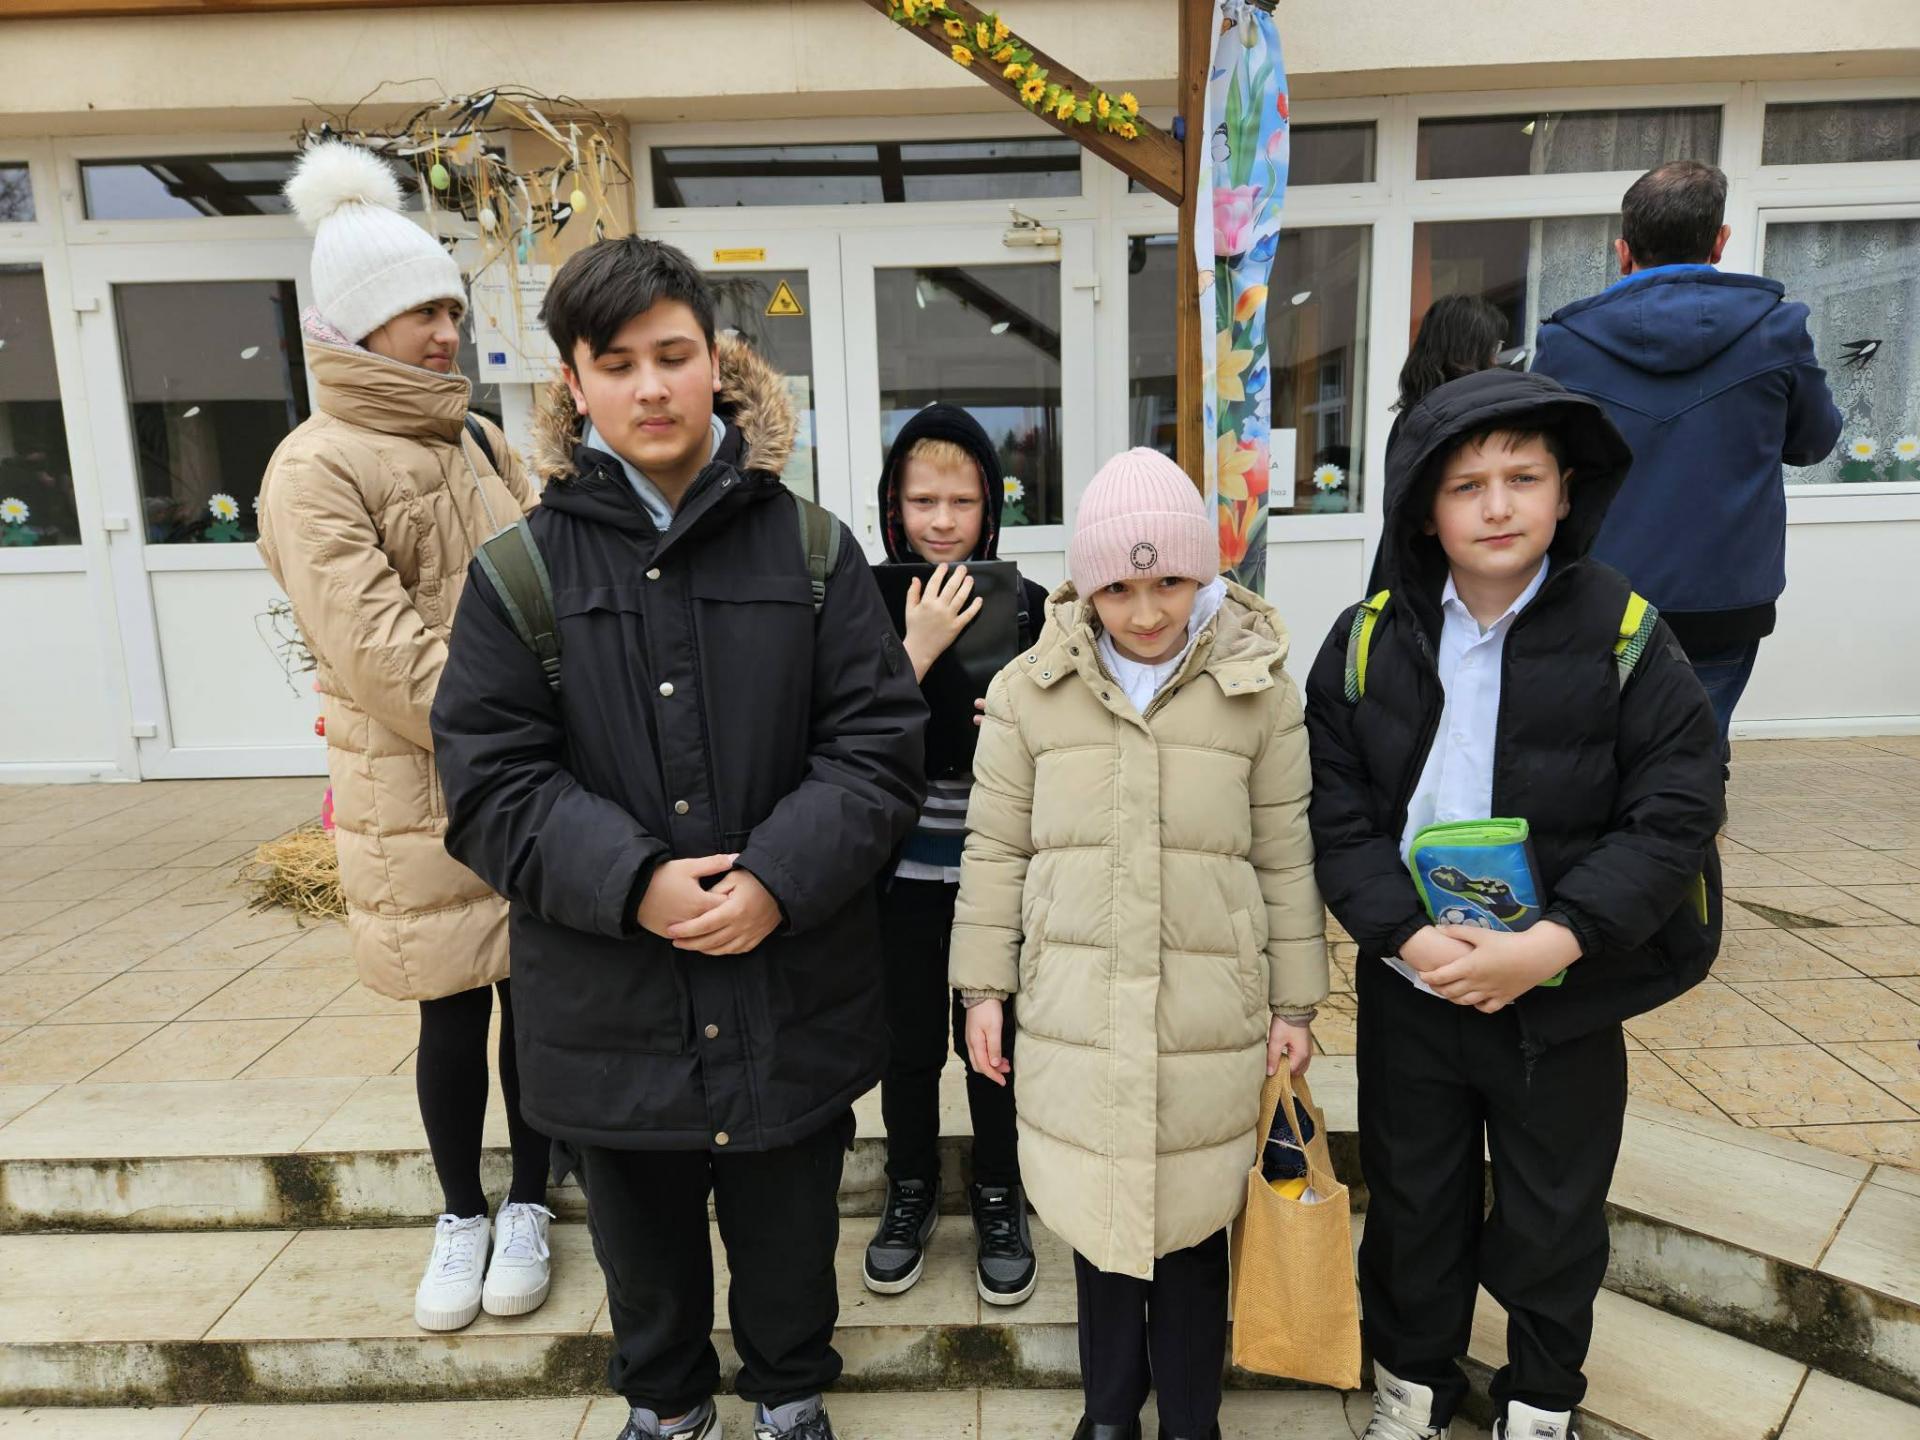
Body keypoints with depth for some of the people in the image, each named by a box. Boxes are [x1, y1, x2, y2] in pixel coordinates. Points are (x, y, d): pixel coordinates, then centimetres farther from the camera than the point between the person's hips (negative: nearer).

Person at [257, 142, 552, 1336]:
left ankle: (526, 1206, 33)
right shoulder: (317, 471, -10)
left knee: (536, 993, 12)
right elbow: (382, 657, -18)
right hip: (422, 798, -5)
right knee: (453, 1012, 10)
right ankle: (461, 1216, 34)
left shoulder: (478, 446, 10)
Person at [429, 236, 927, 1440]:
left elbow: (878, 744, -8)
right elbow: (491, 777, -8)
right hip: (610, 1005, 1)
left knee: (790, 1229, 22)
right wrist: (631, 882, -21)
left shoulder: (810, 547, -4)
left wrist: (778, 879, -21)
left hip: (793, 991, 0)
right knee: (643, 1245, 24)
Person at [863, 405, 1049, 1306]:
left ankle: (999, 1201, 36)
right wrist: (919, 649, -21)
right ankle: (910, 1193, 39)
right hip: (902, 872, 0)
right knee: (909, 1043, 14)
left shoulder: (1030, 607, -3)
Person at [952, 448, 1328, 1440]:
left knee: (1190, 1215, 13)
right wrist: (985, 989, 2)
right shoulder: (1029, 689, -1)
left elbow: (1286, 858, 3)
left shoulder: (1258, 686, -2)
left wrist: (1294, 1002, 5)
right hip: (1075, 1011, 1)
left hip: (1208, 1014, 0)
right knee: (1097, 1208, 15)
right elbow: (995, 852, 3)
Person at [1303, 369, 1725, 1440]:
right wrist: (1408, 937, -20)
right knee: (1412, 1202, 19)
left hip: (1564, 999, -1)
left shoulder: (1626, 634, -10)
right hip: (1408, 990, 1)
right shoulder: (1368, 643, -6)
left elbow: (1676, 813, -12)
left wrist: (1554, 943, -22)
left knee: (1555, 1219, 19)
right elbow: (1336, 816, -7)